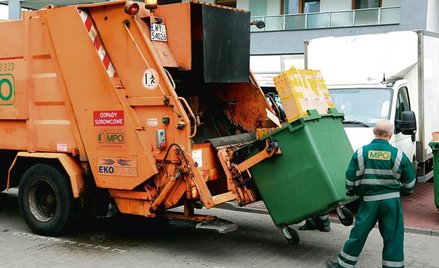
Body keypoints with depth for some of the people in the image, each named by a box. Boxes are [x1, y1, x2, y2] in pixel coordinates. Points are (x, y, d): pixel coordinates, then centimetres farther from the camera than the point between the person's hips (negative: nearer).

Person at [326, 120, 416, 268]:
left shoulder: (361, 152, -6)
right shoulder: (398, 155, -5)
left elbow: (350, 178, -2)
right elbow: (410, 182, 3)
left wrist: (351, 192, 17)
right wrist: (404, 191, 24)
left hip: (369, 200, 0)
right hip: (392, 200, 0)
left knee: (358, 234, 9)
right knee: (393, 237, 8)